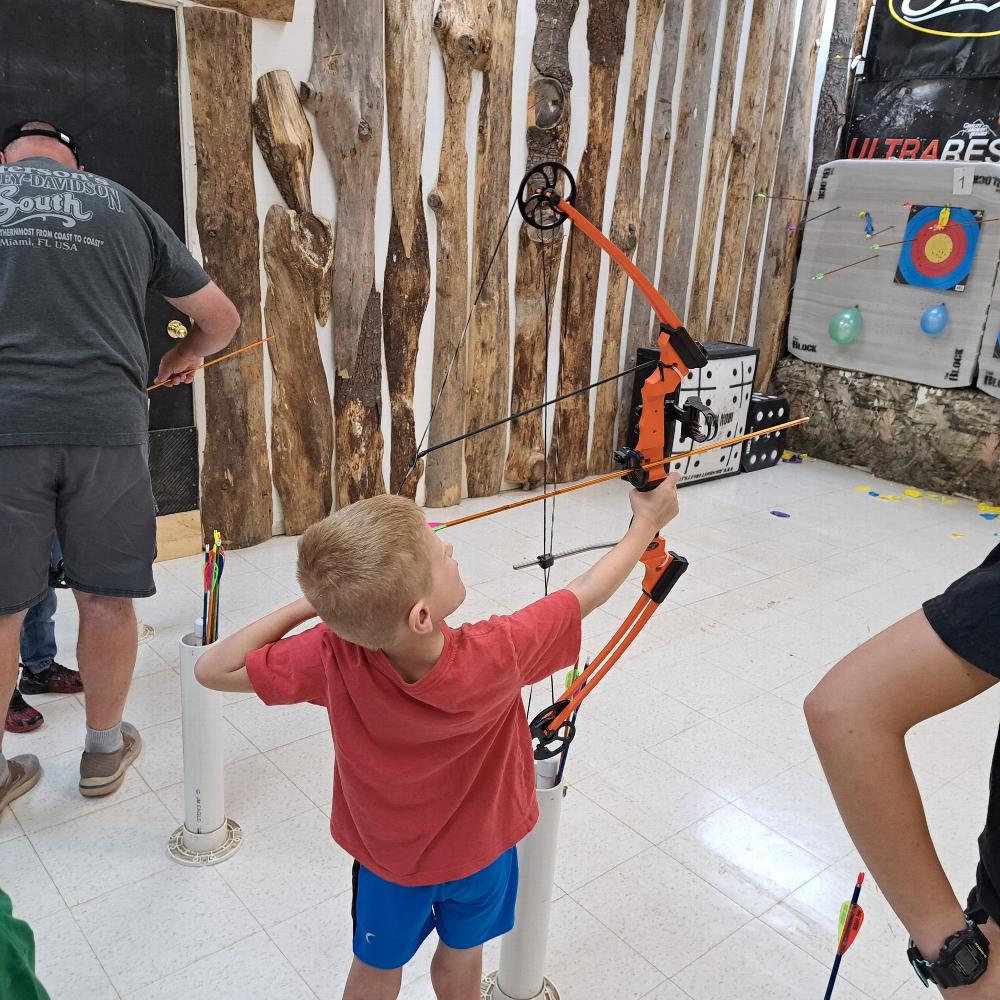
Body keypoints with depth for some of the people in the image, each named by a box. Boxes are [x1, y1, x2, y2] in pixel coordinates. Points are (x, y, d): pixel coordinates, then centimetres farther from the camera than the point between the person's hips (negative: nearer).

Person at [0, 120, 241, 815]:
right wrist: (186, 358, 38)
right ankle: (105, 749, 30)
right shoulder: (124, 205, 14)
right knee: (106, 598, 13)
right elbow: (222, 319, 19)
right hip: (106, 422, 1)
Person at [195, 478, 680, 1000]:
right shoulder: (498, 656, -40)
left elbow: (212, 668, -24)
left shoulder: (333, 658, -37)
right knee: (462, 954, 30)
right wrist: (647, 522, -9)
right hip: (479, 843, -1)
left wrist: (309, 605, -20)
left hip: (388, 851, 1)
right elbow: (587, 592, -25)